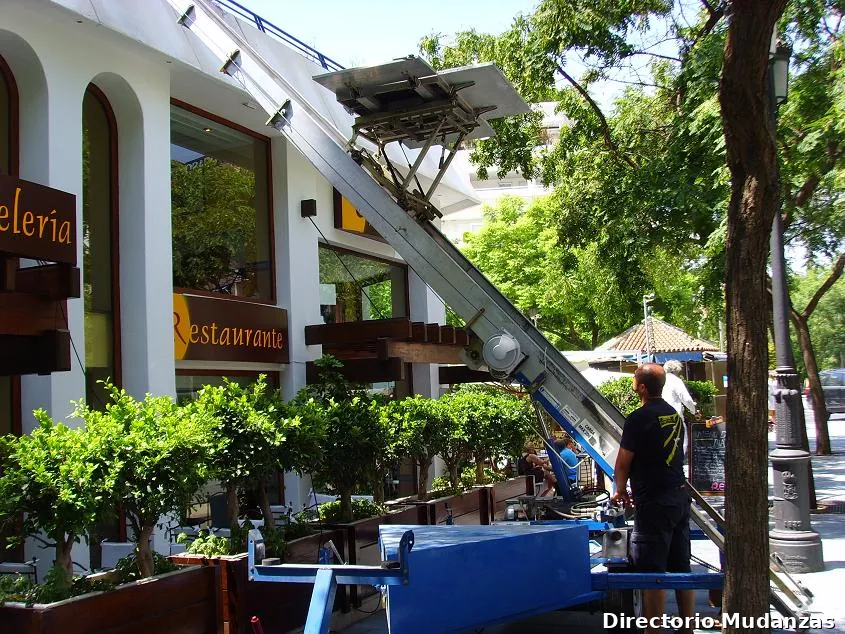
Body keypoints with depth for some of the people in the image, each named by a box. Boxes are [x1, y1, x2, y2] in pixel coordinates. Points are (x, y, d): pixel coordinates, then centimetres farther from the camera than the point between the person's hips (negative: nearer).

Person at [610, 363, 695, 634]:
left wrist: (620, 491, 11)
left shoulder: (638, 418, -14)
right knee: (681, 569, 13)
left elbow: (623, 462, -8)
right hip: (679, 498, 8)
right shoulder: (675, 415, 11)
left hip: (654, 503, -8)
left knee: (651, 573, -4)